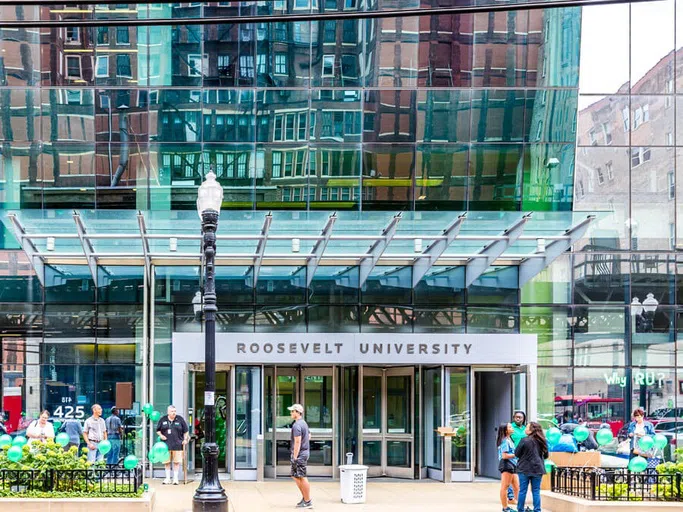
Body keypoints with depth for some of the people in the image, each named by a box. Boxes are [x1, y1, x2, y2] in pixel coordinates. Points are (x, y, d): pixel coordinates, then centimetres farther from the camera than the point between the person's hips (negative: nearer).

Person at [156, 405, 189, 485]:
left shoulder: (180, 419, 4)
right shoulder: (162, 420, 6)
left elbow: (186, 430, 9)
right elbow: (158, 430, 14)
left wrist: (185, 439, 0)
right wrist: (161, 435, -4)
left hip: (177, 444, -1)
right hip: (166, 444, 1)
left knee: (176, 461, 0)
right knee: (167, 461, 5)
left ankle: (175, 478, 9)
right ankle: (168, 478, 15)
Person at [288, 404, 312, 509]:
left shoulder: (296, 425, -18)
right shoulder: (304, 423, 13)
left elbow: (297, 442, -22)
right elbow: (309, 436, 26)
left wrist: (295, 457, -20)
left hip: (299, 454, -10)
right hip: (305, 452, 10)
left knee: (302, 477, -4)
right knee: (295, 475, 17)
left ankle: (308, 501, 1)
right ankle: (305, 497, 20)